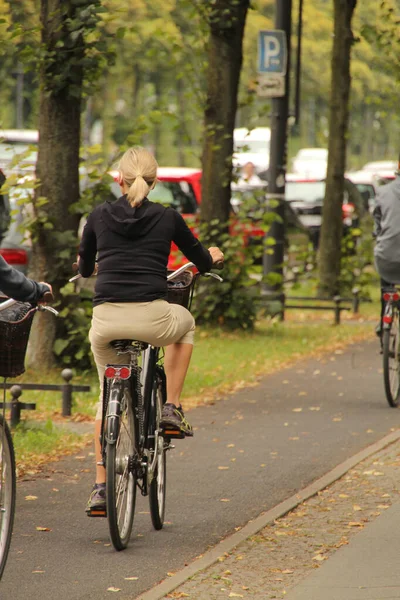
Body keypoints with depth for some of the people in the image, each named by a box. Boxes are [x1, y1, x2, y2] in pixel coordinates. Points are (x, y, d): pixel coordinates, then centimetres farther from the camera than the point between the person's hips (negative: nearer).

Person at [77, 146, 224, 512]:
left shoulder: (99, 216, 11)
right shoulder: (167, 217, 8)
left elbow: (84, 268, 27)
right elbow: (203, 262, 22)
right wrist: (213, 256, 47)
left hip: (105, 321, 2)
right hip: (151, 318, -2)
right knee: (186, 323, 34)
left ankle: (101, 485, 15)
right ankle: (172, 408, 23)